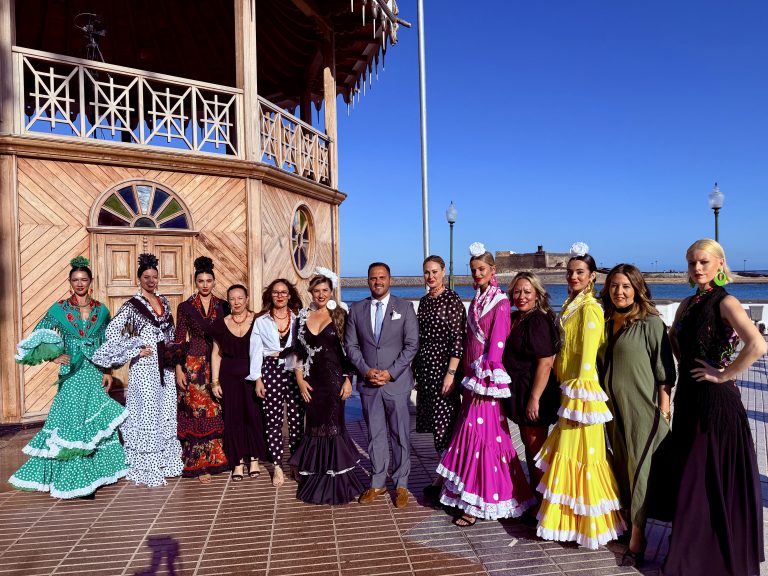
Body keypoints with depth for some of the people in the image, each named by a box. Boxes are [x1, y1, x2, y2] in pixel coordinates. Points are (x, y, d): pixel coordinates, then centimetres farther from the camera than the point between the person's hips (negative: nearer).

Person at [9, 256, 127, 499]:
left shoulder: (101, 310, 5)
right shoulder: (59, 309, -1)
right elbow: (37, 337, -2)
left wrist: (107, 371, 5)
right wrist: (53, 356, -17)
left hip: (95, 373, 2)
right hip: (72, 373, -2)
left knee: (97, 420, 7)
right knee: (70, 419, -1)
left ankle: (96, 468, 22)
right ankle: (71, 476, 9)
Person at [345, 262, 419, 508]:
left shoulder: (404, 307, 0)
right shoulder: (356, 309, 7)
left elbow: (412, 345, -5)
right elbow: (351, 345, 6)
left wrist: (391, 373, -12)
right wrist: (366, 370, -8)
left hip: (397, 382, -2)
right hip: (368, 383, 2)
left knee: (400, 435, 5)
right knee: (375, 435, 11)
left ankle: (401, 485, 19)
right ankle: (377, 483, 24)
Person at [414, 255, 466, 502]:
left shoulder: (452, 300, -10)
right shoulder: (424, 301, 11)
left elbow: (458, 339, -14)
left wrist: (451, 373, -18)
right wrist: (415, 368, 14)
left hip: (444, 368, -7)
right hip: (424, 368, 7)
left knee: (444, 422, 0)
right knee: (434, 421, 13)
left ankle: (443, 478, 13)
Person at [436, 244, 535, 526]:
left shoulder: (500, 302, -11)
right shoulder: (476, 300, 13)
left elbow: (497, 343, -15)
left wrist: (484, 380, -15)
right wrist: (468, 377, 12)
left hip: (488, 377, -8)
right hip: (472, 376, 8)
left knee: (481, 434, -3)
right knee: (471, 432, 12)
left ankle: (477, 505, 7)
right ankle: (471, 494, 25)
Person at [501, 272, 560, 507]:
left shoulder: (538, 321, -19)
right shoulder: (515, 318, 8)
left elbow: (545, 363, -24)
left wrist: (534, 399, -24)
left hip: (534, 392, -9)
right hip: (518, 391, 9)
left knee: (536, 447, 3)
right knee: (528, 444, 20)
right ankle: (532, 493, 36)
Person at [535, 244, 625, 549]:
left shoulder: (590, 309, -15)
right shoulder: (570, 306, 13)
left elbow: (587, 357, -18)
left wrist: (578, 399, -18)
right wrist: (565, 391, 17)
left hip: (583, 390, -9)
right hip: (569, 388, 9)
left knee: (580, 453, 0)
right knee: (569, 451, 16)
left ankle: (584, 525, 14)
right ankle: (570, 518, 30)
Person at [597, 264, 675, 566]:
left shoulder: (650, 323, -8)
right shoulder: (607, 324, 10)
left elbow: (664, 372, -9)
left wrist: (664, 409, -11)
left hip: (643, 410, -6)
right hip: (614, 408, 6)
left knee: (639, 468, 0)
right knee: (622, 467, 14)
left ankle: (637, 538, 9)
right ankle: (626, 522, 29)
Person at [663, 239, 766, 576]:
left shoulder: (725, 303, -13)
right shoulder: (688, 304, 9)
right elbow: (674, 338, 27)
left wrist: (723, 374, -19)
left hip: (716, 400, -7)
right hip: (688, 397, 7)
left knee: (715, 480, 4)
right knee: (691, 477, 17)